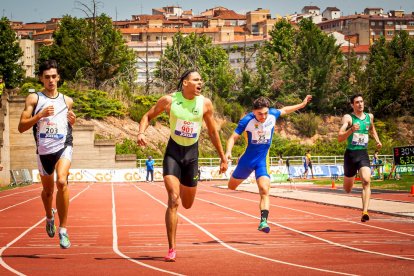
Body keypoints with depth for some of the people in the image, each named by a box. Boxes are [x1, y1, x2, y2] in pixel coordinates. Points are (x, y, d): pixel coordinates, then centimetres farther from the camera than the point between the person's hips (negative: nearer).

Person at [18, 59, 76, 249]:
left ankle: (63, 229, -21)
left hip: (63, 146, -1)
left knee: (62, 182, -26)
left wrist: (72, 121, 2)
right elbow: (21, 127, -5)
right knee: (47, 189, 17)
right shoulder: (34, 98, 1)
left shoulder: (67, 101, 10)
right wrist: (40, 115, -18)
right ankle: (50, 217, 50)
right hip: (44, 150, 1)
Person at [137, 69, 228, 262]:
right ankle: (172, 249, -11)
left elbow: (212, 131, 8)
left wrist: (223, 158, 11)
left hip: (192, 154, 3)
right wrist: (141, 132, -16)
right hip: (173, 152, -2)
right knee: (173, 201, -16)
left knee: (187, 204, 12)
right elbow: (148, 116, 4)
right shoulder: (169, 100, -9)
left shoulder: (205, 103, -4)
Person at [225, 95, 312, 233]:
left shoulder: (273, 114, -10)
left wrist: (302, 104, 23)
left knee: (264, 190, -19)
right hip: (248, 159, 0)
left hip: (263, 160, 0)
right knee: (232, 186, 17)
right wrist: (228, 151, -32)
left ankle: (263, 221, -23)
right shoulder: (247, 120, -19)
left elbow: (284, 110, 13)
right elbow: (233, 137, -15)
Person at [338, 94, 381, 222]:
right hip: (350, 154, -2)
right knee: (347, 189, 10)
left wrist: (377, 140, 16)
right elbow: (340, 138, -16)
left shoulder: (370, 117, 9)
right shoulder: (348, 118, -7)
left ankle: (365, 212, -28)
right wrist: (351, 130, -32)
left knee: (366, 181, -22)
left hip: (363, 154, 2)